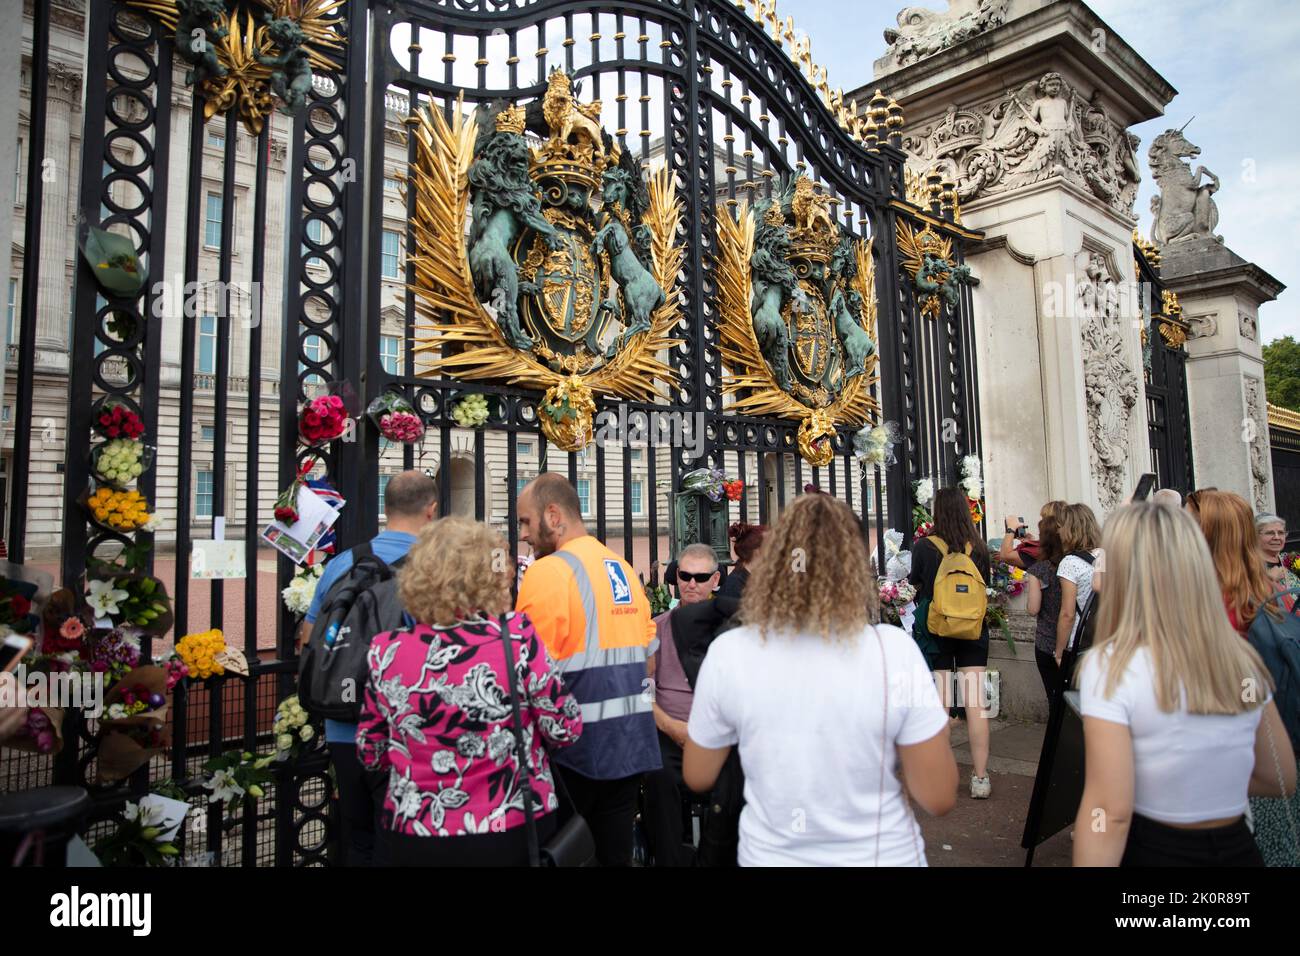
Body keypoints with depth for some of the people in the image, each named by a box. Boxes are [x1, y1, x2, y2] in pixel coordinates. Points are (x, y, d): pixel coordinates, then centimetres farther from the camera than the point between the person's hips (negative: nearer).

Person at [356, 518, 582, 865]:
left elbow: (370, 753, 3)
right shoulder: (517, 639, -18)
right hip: (511, 836, -1)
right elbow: (565, 728, -11)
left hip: (414, 839, 2)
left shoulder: (386, 651, -9)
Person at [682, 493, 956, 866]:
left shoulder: (727, 653, -15)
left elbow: (697, 778, -2)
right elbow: (938, 799, -13)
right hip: (882, 856, -1)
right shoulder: (894, 650, -19)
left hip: (770, 855, 1)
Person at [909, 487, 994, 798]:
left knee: (940, 704, 5)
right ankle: (980, 778, 11)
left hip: (935, 631, -2)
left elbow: (915, 586, 3)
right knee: (976, 703, 5)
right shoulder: (979, 548, -3)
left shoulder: (924, 547, -10)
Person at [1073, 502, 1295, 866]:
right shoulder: (1245, 661, -2)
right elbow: (1281, 779, 11)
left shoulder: (1111, 665, -20)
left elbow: (1110, 812, -23)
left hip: (1149, 851, -4)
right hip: (1239, 849, 5)